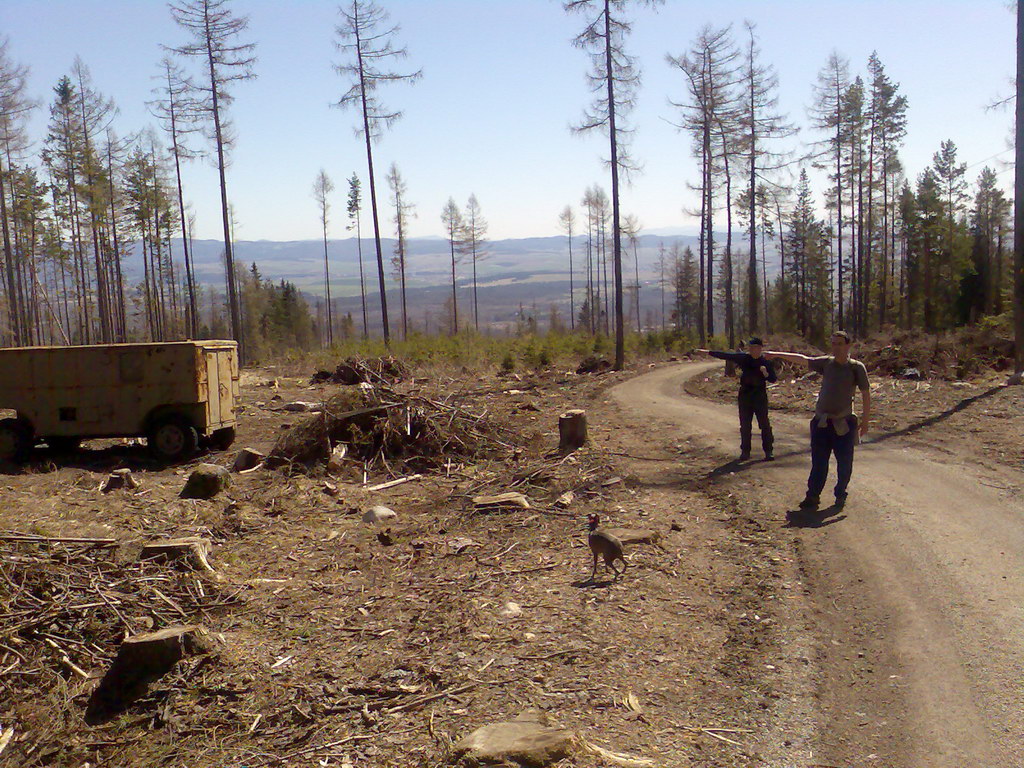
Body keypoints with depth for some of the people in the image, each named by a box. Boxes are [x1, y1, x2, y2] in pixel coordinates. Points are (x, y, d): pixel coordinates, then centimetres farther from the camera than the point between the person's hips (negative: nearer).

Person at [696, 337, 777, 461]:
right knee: (745, 425, 6)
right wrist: (708, 352, 1)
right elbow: (725, 356, 2)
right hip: (745, 395, 2)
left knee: (764, 424, -2)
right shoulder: (743, 358, 1)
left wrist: (766, 373, -24)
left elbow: (773, 379, -3)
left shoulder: (766, 362, -3)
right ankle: (745, 451, 15)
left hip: (760, 396, -2)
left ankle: (768, 452, 5)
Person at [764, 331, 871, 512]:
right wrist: (778, 355, 14)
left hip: (844, 424, -2)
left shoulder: (856, 367, -4)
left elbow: (866, 394, -1)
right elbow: (803, 359, 12)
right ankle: (812, 497, 9)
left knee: (844, 463, 6)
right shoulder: (826, 363, 5)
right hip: (822, 422, 2)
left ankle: (840, 495, 25)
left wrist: (865, 420, -2)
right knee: (819, 463, 3)